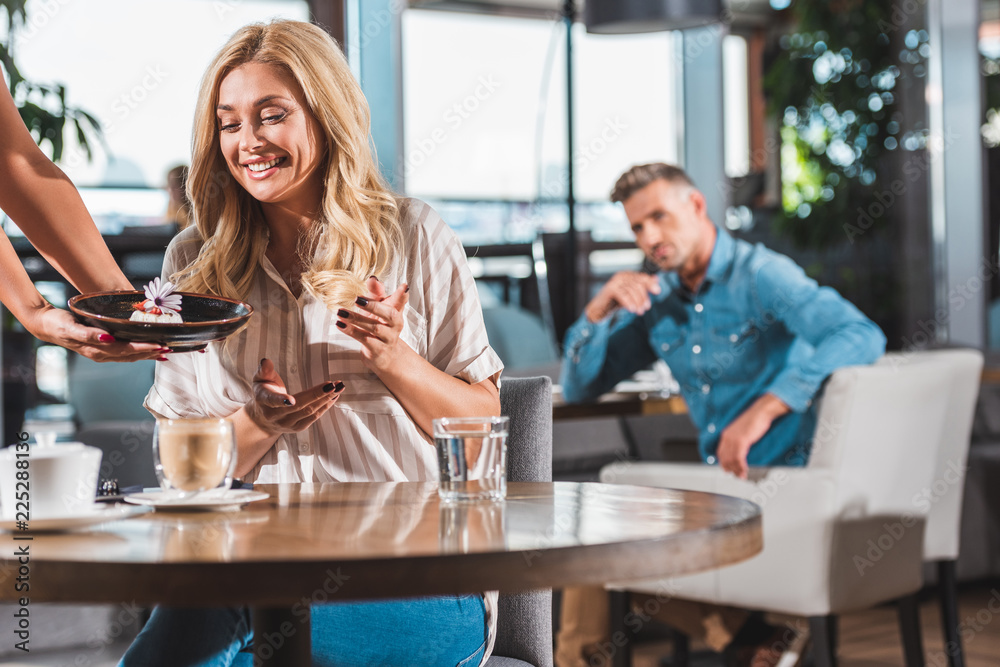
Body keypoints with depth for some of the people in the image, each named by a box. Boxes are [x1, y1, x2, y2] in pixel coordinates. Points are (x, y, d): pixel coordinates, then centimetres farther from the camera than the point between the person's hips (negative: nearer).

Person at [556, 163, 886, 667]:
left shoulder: (759, 274, -13)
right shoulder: (655, 299, 9)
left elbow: (862, 337, -29)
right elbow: (578, 387, 12)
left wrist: (765, 408, -36)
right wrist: (601, 308, -5)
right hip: (720, 483, 8)